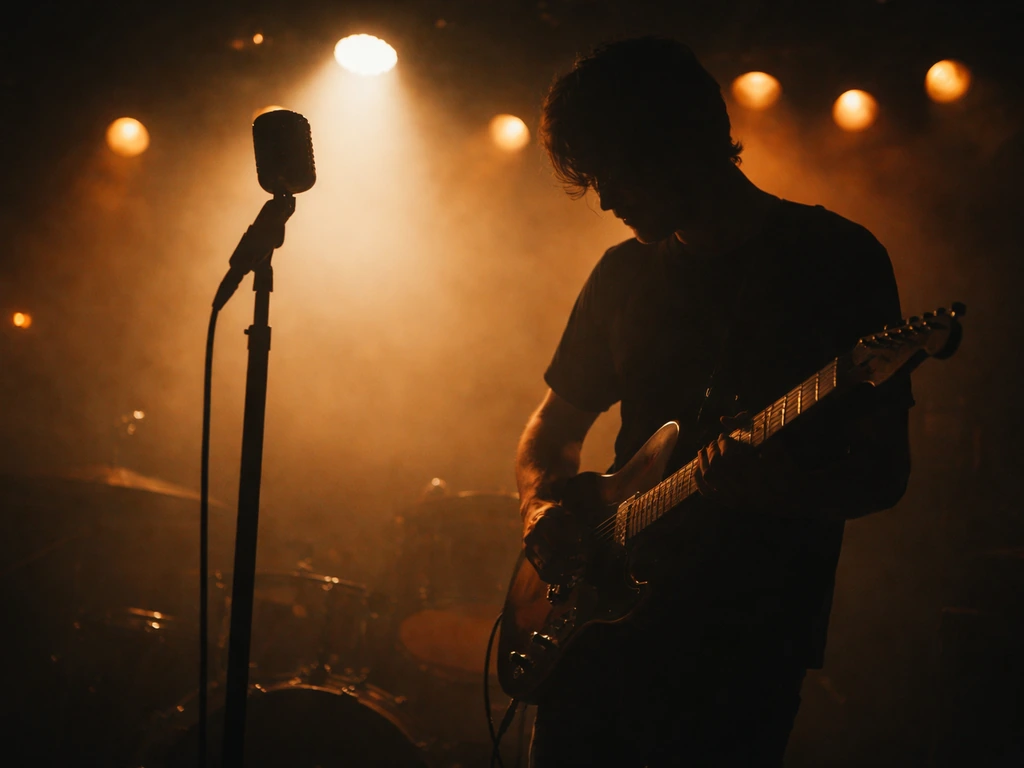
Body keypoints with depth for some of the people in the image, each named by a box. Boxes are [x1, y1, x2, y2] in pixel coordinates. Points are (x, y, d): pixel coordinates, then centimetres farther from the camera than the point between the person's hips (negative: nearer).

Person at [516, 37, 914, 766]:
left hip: (743, 649, -5)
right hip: (602, 619, 5)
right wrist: (544, 503, -1)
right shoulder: (625, 272, 11)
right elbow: (554, 426, 20)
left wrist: (773, 486, -26)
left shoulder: (837, 260, -4)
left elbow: (885, 473, -8)